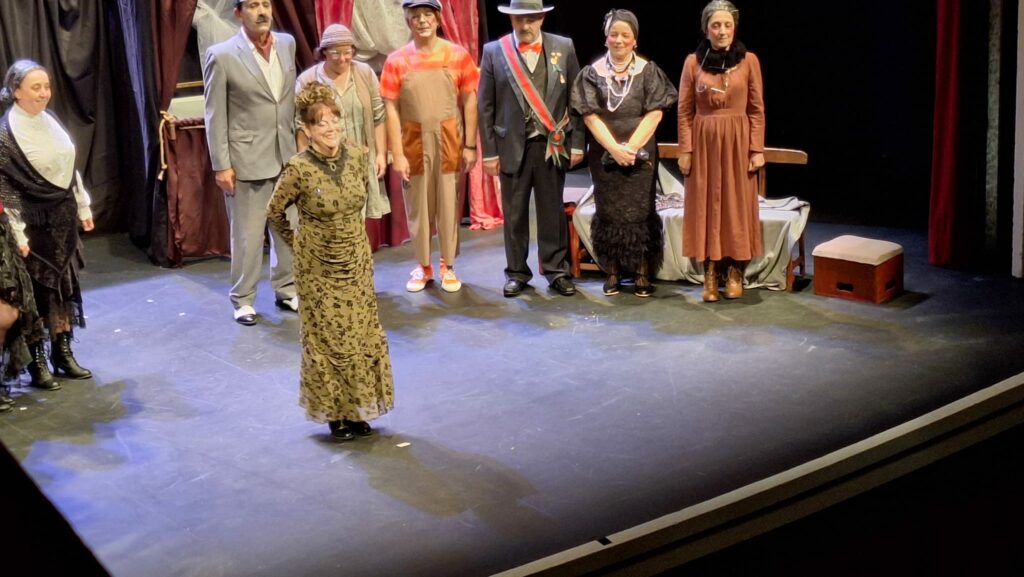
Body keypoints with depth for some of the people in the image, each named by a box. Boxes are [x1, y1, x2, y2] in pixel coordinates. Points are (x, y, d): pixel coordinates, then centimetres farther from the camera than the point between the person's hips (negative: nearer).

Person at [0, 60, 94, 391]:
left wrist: (83, 207, 15)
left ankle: (63, 353, 24)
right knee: (34, 291, 3)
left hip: (62, 218, 6)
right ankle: (37, 363, 14)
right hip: (33, 223, -6)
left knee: (64, 285, 12)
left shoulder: (50, 122, 4)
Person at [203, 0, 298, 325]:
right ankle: (243, 300, 19)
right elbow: (215, 116, -8)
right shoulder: (222, 56, -10)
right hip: (247, 158, -5)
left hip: (287, 156, 5)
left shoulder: (287, 44, 6)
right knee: (247, 234, 4)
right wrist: (221, 165, -10)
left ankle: (285, 290, 28)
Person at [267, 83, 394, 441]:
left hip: (356, 261, 4)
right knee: (328, 338, 5)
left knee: (362, 333, 9)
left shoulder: (358, 157, -7)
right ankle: (335, 412, 20)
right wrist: (296, 243, 3)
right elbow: (275, 211, -3)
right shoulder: (299, 169, -18)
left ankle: (358, 410, 25)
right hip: (318, 267, -4)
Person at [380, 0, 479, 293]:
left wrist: (470, 145, -3)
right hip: (414, 142, 0)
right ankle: (423, 266, 23)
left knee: (449, 205, 7)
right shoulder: (396, 60, -3)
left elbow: (469, 102, 1)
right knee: (418, 206, 9)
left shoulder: (458, 55, -2)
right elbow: (391, 109, -3)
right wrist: (397, 154, -8)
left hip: (449, 142, 0)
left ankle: (448, 266, 21)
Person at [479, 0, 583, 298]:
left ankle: (557, 272, 18)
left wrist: (577, 143, 1)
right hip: (512, 146, 0)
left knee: (553, 212, 7)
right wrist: (489, 151, -2)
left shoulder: (563, 47, 3)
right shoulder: (494, 51, 0)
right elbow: (485, 106, 1)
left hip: (552, 145, 0)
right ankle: (517, 273, 19)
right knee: (514, 214, 7)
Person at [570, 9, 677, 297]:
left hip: (641, 152, -1)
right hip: (604, 153, 1)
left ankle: (642, 274, 7)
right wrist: (614, 148, -14)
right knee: (608, 211, 4)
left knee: (640, 210, 0)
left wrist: (631, 147, -13)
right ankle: (612, 272, 11)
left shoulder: (649, 71, 0)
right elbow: (590, 115, -4)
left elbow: (655, 113, -5)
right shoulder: (593, 73, 1)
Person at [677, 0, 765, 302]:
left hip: (738, 142, 0)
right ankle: (710, 275, 10)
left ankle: (735, 273, 14)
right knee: (705, 206, 3)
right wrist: (685, 150, -3)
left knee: (737, 205, 4)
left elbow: (757, 109, 1)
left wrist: (757, 149, -4)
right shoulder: (693, 61, 0)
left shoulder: (749, 61, -1)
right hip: (704, 142, 1)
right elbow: (684, 110, 2)